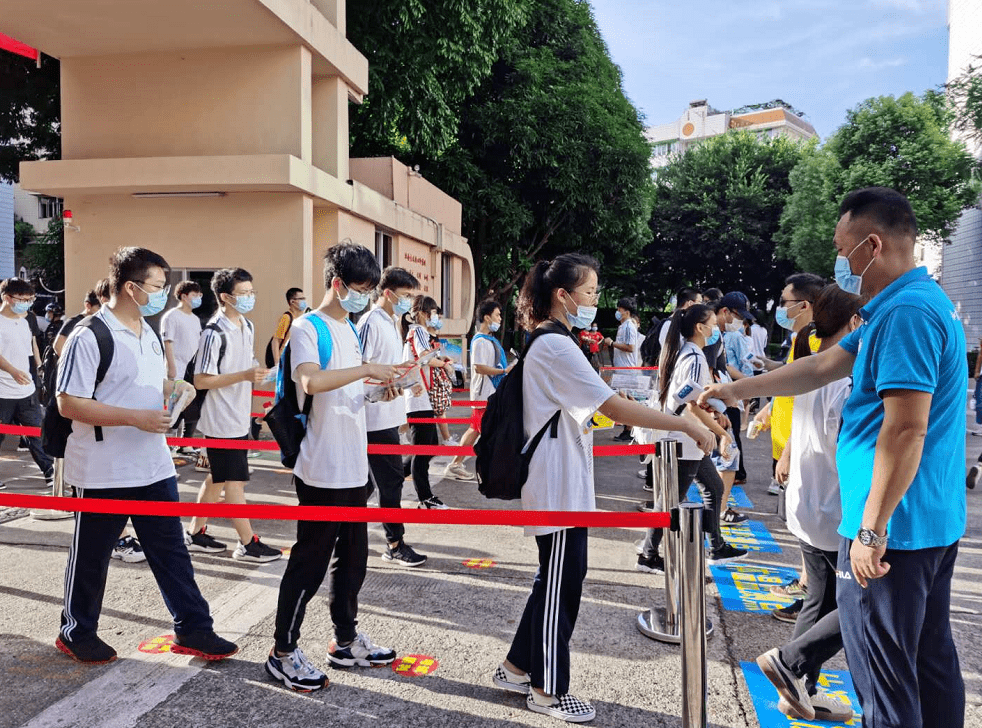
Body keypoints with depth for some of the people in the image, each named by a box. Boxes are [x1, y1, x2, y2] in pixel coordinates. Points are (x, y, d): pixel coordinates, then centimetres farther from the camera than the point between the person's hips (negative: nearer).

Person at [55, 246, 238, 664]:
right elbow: (68, 404, -19)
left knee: (171, 551, 10)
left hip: (154, 466, 7)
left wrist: (174, 387, 3)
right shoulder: (89, 337, -16)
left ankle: (193, 630, 20)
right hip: (103, 473, -7)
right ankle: (77, 634, 31)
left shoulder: (149, 334, 11)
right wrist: (136, 417, -24)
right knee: (91, 556, 11)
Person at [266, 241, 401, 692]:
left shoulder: (351, 330, 15)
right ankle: (283, 652, 17)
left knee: (353, 557, 17)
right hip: (322, 471, -9)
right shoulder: (308, 328, -11)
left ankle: (347, 642, 32)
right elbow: (311, 382, -31)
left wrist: (378, 389, 4)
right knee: (310, 561, 1)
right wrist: (367, 369, -26)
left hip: (353, 468, 9)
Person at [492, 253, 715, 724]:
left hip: (564, 485, 10)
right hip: (558, 488, -10)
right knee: (560, 583, 2)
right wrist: (686, 425, -24)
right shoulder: (557, 348, -19)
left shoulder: (548, 343, 14)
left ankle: (517, 667, 31)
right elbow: (614, 406, -26)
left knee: (558, 578, 18)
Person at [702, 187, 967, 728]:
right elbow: (823, 367, 17)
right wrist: (736, 390, 17)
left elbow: (906, 427, -26)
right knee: (932, 662, 20)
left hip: (893, 528, -10)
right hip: (936, 522, 10)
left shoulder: (905, 314, -20)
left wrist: (873, 528, -23)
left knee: (885, 679, 1)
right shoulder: (922, 302, 15)